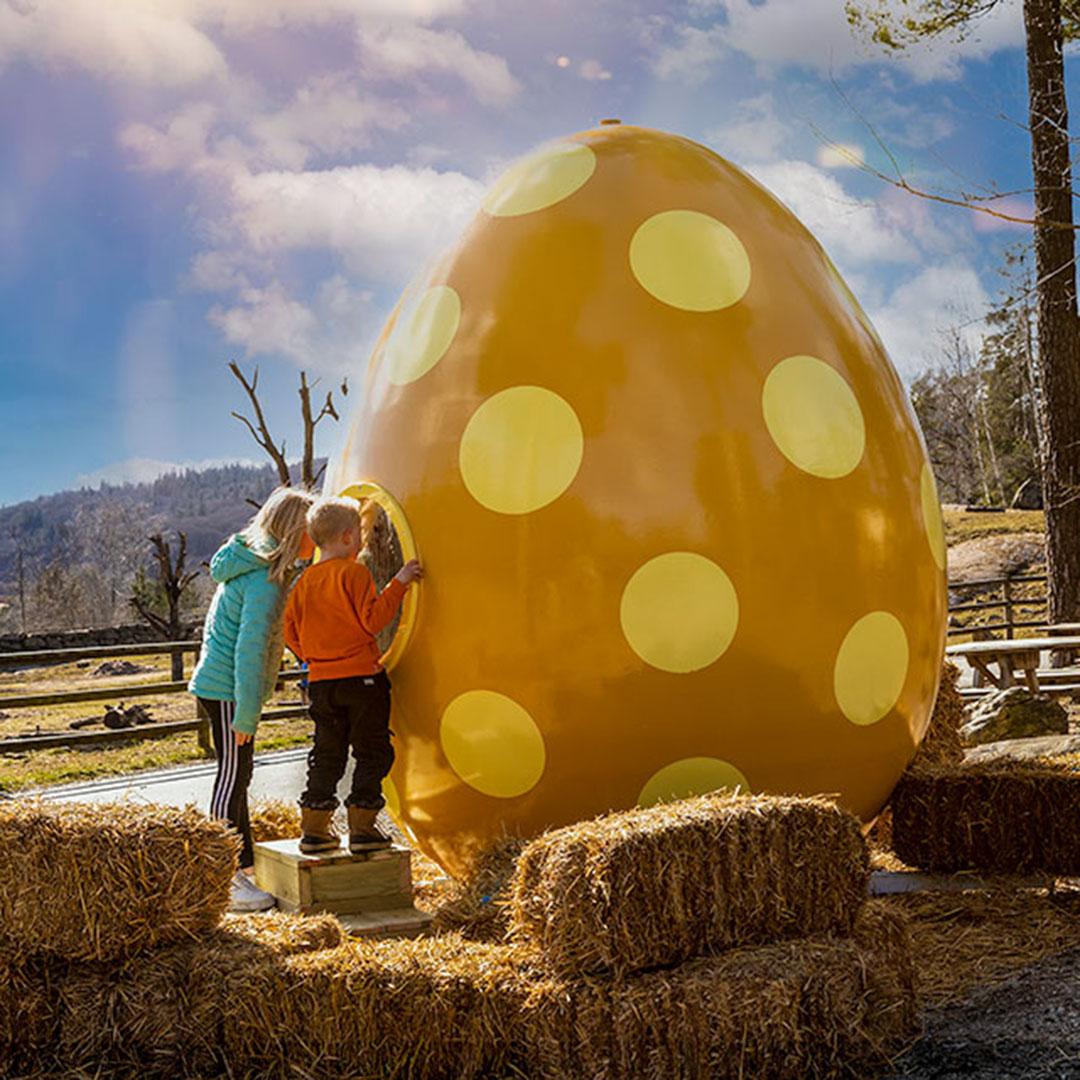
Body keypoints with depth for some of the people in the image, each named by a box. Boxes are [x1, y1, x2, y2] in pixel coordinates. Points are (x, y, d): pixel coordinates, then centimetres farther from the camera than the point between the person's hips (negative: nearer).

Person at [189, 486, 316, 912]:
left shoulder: (260, 565, 10)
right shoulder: (265, 579, -20)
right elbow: (249, 648, -23)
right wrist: (247, 714, -21)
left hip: (216, 685, 10)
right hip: (228, 690, -10)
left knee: (238, 776, 16)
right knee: (232, 778, -5)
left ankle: (245, 868, 26)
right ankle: (225, 882, 1)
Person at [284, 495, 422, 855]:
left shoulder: (305, 580, 9)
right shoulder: (354, 573, -10)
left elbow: (291, 632, 12)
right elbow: (372, 619, -15)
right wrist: (398, 584, -11)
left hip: (321, 681, 6)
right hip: (361, 676, -6)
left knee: (327, 754, 14)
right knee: (371, 751, 3)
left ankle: (314, 829, 12)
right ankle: (362, 828, 1)